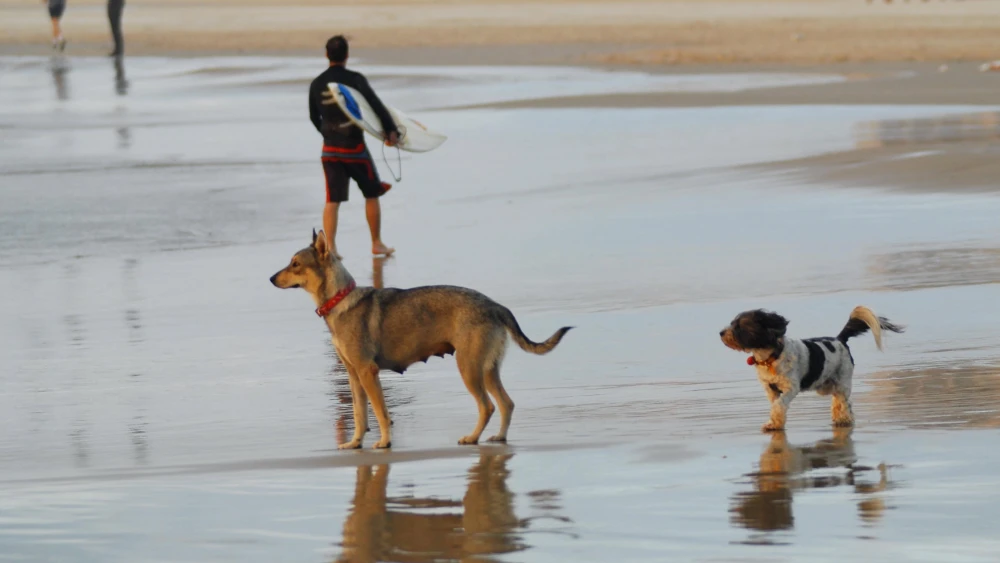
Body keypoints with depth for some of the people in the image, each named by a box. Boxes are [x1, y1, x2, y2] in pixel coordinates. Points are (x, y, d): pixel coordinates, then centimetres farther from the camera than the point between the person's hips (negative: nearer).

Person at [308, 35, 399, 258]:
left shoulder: (316, 84, 4)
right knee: (371, 194, 13)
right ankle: (377, 244, 18)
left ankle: (330, 247, -6)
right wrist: (391, 130, -15)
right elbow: (375, 105, -17)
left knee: (332, 200, 4)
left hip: (330, 148, 3)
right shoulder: (355, 79, -10)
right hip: (354, 147, -3)